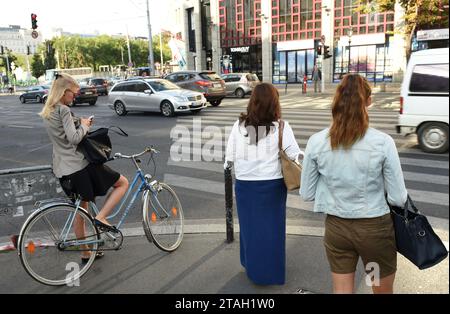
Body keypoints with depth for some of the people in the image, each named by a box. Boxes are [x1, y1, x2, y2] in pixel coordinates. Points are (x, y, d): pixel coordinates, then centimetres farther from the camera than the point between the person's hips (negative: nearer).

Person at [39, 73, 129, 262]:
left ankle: (85, 252, 29)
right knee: (123, 183, 4)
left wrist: (79, 123, 10)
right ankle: (101, 217, -6)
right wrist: (84, 125, -6)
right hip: (79, 166, -9)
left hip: (62, 170, 9)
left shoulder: (47, 112, 13)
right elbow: (74, 138, -23)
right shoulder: (64, 110, -15)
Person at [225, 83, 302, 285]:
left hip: (245, 184, 2)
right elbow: (294, 155, -11)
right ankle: (272, 273, 28)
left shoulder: (239, 125, -7)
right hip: (272, 185, -1)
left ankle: (252, 268, 35)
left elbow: (230, 156, -4)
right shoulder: (280, 127, -11)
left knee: (249, 225, 18)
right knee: (272, 227, 14)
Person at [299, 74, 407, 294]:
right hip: (375, 228, -1)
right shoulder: (383, 142, -17)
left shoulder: (316, 142, -12)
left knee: (342, 290, 20)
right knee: (383, 291, 24)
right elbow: (398, 199, -10)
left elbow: (307, 194, -4)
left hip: (336, 228, 2)